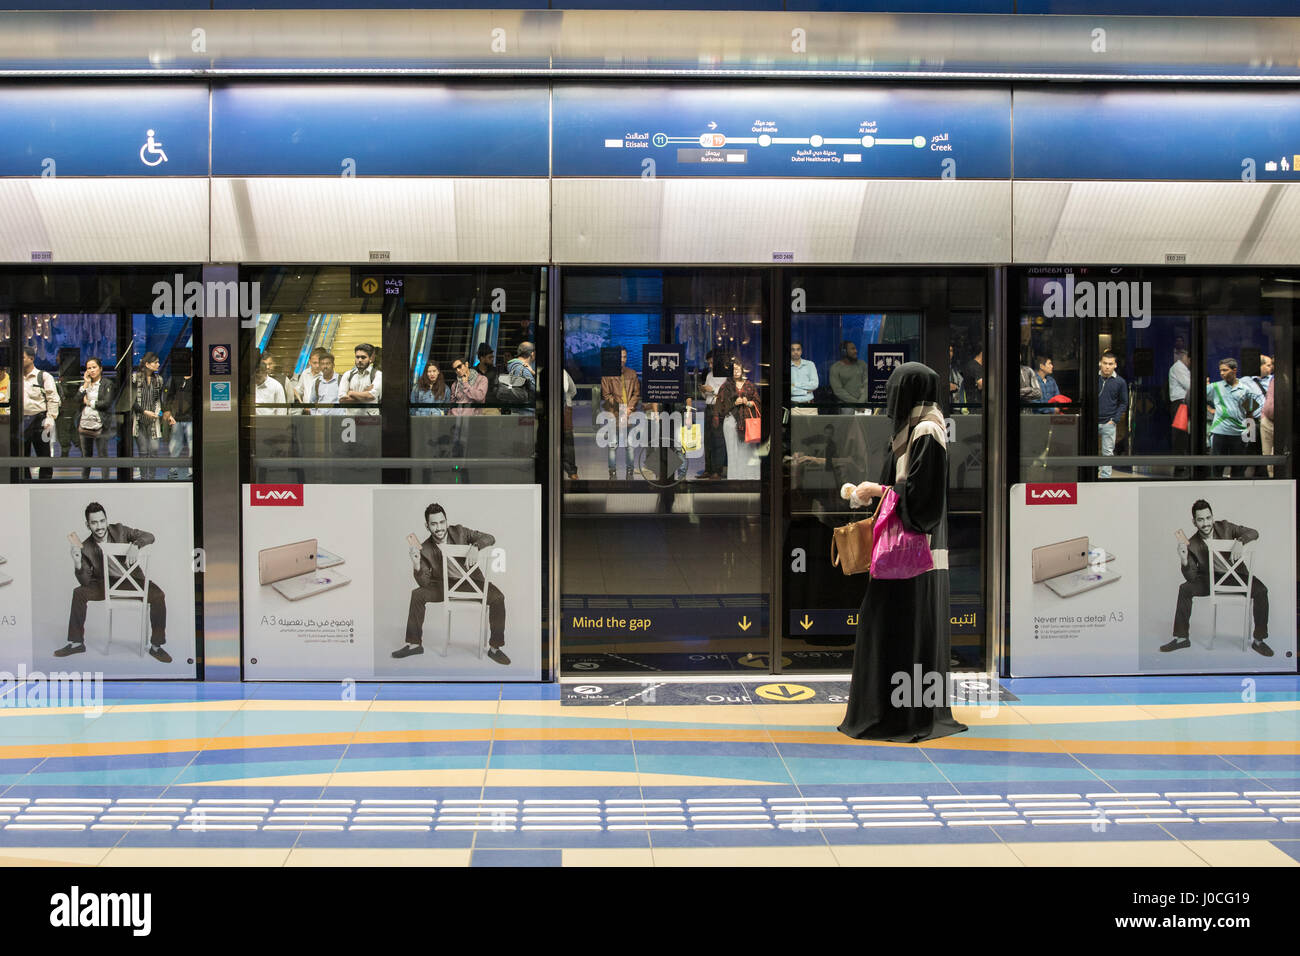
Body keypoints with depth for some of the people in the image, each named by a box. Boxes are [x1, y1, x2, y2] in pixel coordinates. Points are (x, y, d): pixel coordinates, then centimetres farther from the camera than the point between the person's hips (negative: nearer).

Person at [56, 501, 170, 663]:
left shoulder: (119, 531, -10)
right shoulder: (86, 548, -10)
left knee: (158, 596, -27)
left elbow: (148, 537, -14)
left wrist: (135, 546, -34)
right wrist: (77, 564, -31)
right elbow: (86, 581, -12)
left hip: (133, 580, -1)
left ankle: (156, 646, -16)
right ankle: (76, 643, -8)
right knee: (79, 593, -21)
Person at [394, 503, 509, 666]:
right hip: (446, 584, 1)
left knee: (498, 598, -27)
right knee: (417, 594, -19)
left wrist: (475, 547, -33)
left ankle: (494, 648, -17)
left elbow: (489, 538, -12)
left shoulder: (459, 531, -12)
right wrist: (416, 566, -32)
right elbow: (425, 582, -12)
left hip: (472, 581, -1)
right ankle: (414, 644, -7)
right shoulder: (425, 549, -11)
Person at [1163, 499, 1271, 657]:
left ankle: (1259, 641, -14)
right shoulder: (1192, 545, -12)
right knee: (1185, 589, -23)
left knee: (1261, 591, -26)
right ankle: (1181, 638, -14)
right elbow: (1191, 577, -14)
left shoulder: (1224, 528, -11)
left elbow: (1253, 533, -9)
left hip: (1235, 575, 0)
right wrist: (1184, 561, -34)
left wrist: (1240, 542, -30)